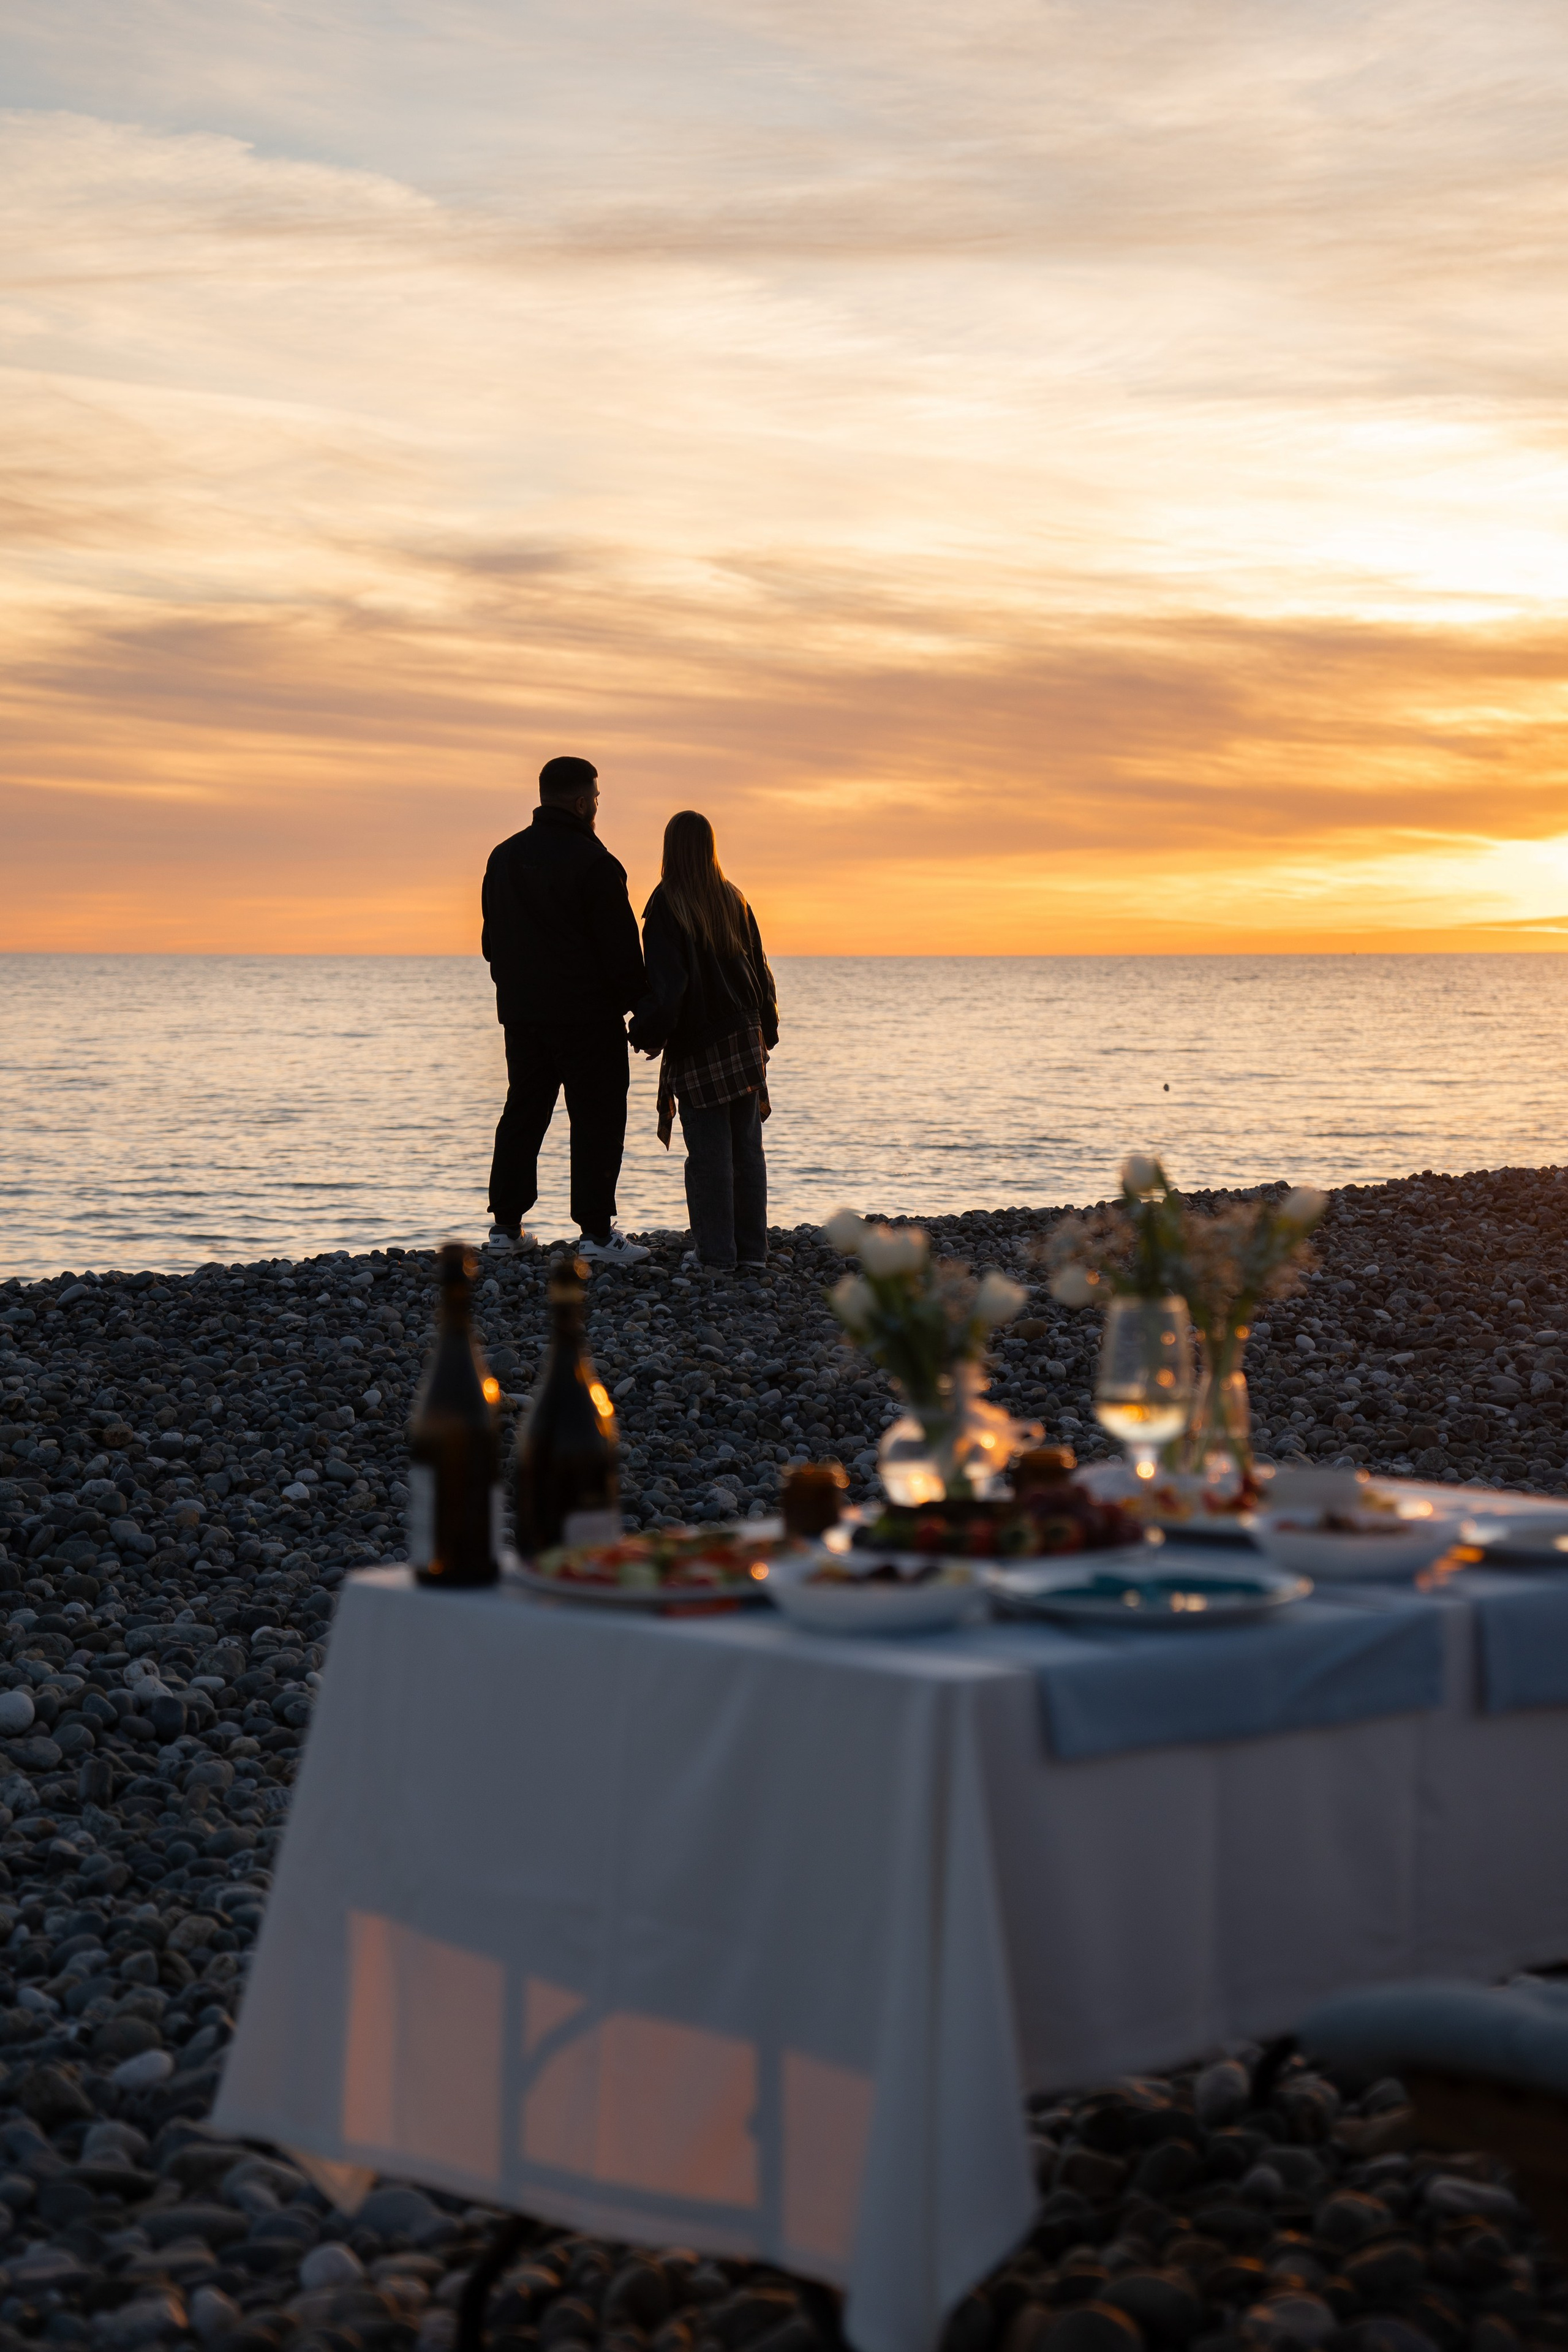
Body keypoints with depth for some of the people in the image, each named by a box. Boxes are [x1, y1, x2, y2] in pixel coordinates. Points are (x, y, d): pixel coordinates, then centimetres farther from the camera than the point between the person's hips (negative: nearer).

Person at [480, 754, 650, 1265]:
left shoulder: (503, 857, 11)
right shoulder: (593, 862, -13)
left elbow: (492, 941, 17)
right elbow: (621, 948, -13)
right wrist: (638, 1005, -4)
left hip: (520, 1013, 7)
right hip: (587, 1013, -7)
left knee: (522, 1114, 13)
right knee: (597, 1121, -2)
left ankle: (506, 1224, 13)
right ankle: (596, 1232, -3)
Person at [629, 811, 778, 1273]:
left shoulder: (667, 904, -10)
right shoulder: (733, 899, 8)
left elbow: (665, 979, -15)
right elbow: (758, 966, 14)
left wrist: (649, 1034, -8)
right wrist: (766, 1030, 21)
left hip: (698, 1045, -5)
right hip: (745, 1037, 5)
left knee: (709, 1152, -2)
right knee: (747, 1147, 9)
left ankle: (715, 1253, -1)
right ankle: (752, 1250, 13)